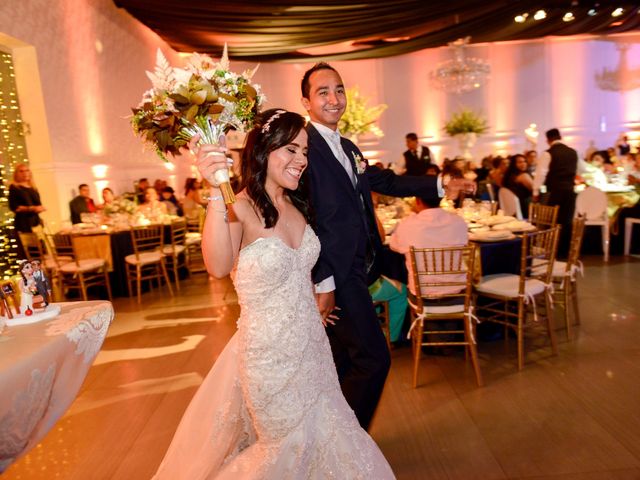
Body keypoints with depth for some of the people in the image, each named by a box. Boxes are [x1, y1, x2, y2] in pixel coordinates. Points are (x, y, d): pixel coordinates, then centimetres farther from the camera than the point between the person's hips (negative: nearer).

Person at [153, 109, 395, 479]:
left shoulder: (297, 205, 1)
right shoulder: (239, 209, -19)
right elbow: (219, 267, -39)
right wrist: (217, 192, -44)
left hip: (313, 344, 7)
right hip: (269, 352, -6)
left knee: (327, 434, 21)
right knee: (289, 446, 16)